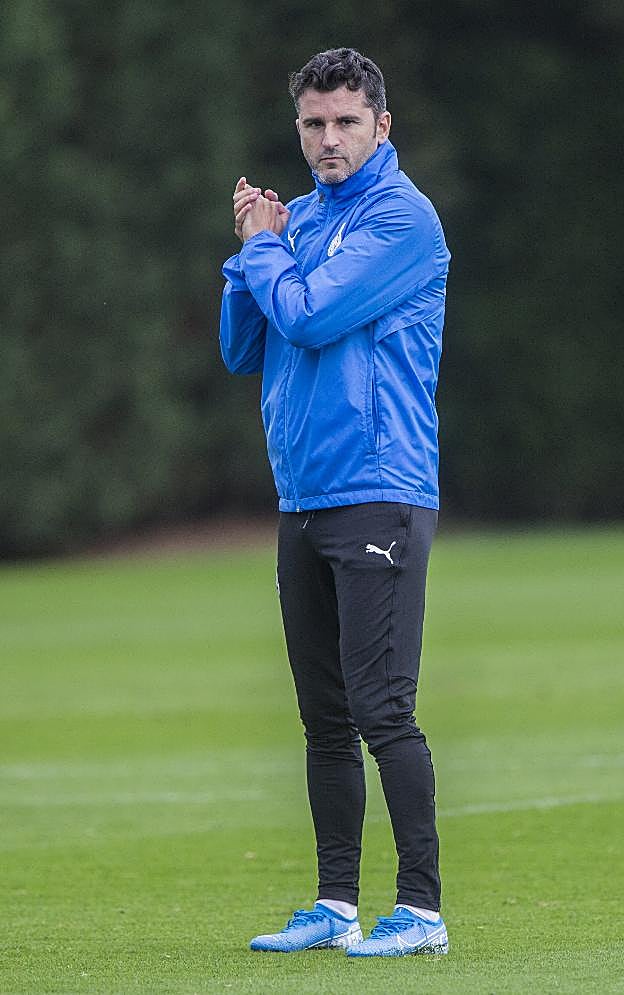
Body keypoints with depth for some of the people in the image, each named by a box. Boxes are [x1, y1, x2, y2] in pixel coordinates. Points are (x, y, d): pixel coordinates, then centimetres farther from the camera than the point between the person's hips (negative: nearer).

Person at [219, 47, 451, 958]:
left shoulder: (401, 217, -9)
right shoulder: (300, 217, 15)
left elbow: (310, 318, -18)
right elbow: (243, 351, 15)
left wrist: (266, 247, 0)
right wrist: (254, 249, 2)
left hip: (377, 499, -8)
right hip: (303, 502, 8)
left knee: (382, 710, -11)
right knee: (326, 719, 10)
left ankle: (422, 909, -9)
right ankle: (337, 906, 15)